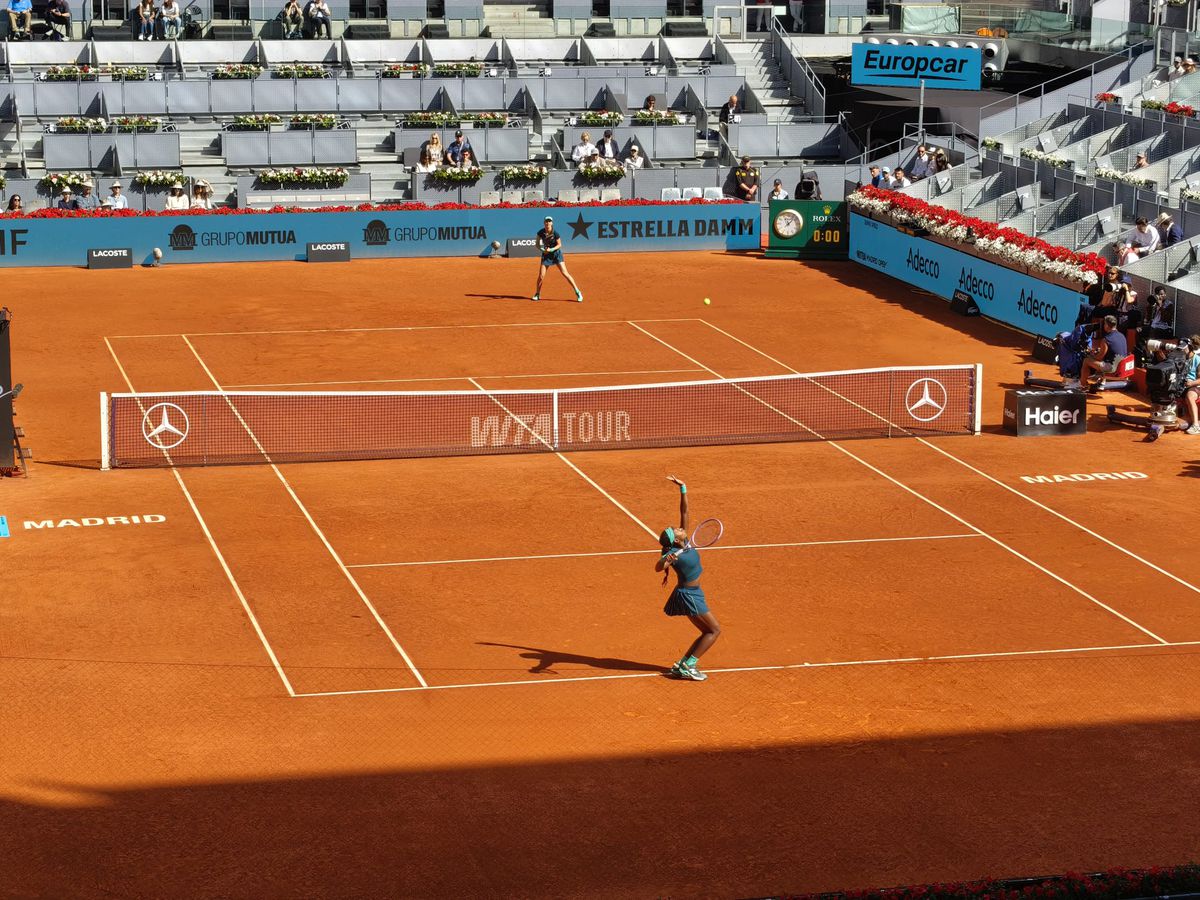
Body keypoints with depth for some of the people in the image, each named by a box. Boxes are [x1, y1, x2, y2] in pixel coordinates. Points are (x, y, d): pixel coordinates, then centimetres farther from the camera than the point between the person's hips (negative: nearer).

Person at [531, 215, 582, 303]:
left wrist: (551, 249, -23)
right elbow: (538, 244, 2)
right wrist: (542, 249, -18)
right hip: (546, 254, 3)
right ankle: (537, 294, 20)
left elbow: (559, 245, -8)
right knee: (541, 276, -3)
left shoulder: (555, 233, -17)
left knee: (565, 273, -11)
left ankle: (578, 292, -5)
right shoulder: (540, 233, -9)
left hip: (556, 253, -3)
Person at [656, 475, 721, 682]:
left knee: (708, 632, 13)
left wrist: (682, 488, -7)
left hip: (694, 594, 9)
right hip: (687, 595, -9)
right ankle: (687, 666, -5)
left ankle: (682, 665, 12)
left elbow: (684, 510, -1)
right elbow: (658, 568, -39)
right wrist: (666, 560, -59)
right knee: (715, 630, -4)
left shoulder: (685, 541, -3)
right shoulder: (674, 553, -22)